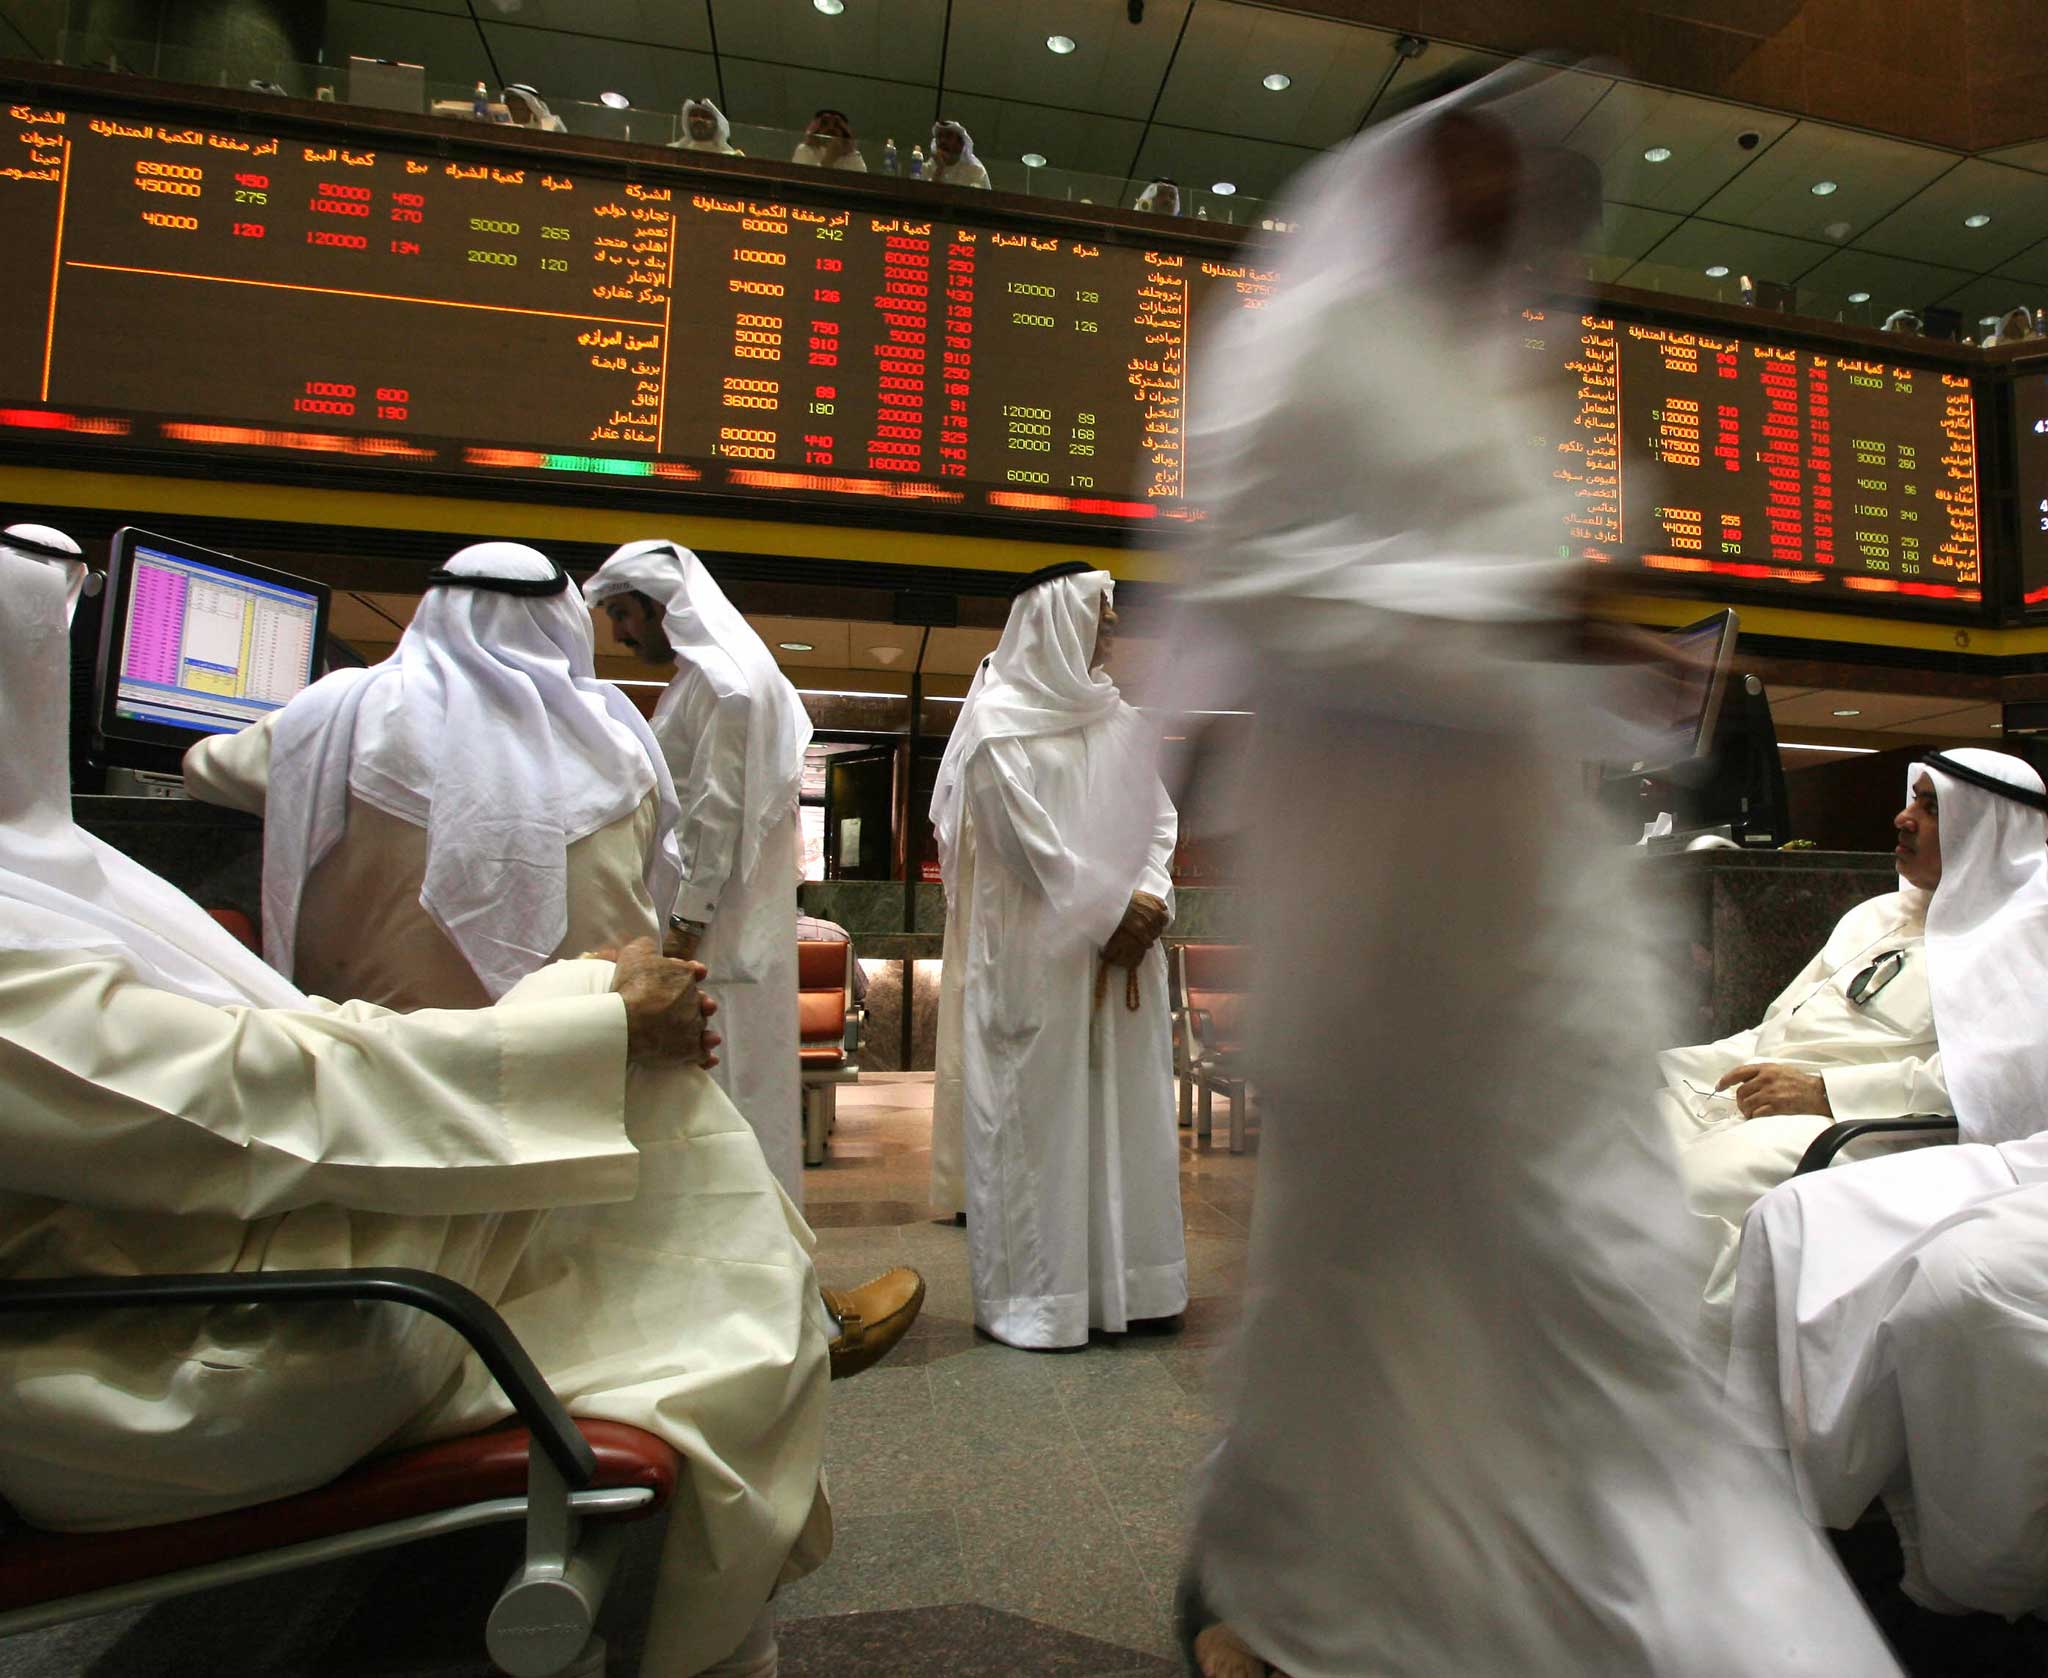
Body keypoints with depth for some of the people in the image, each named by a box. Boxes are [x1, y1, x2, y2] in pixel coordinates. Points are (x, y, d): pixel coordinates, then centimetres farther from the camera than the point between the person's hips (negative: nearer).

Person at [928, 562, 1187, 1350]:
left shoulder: (1116, 715, 13)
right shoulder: (999, 717, -5)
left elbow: (1157, 816, 10)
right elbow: (1025, 840, -11)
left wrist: (1149, 902, -7)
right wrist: (1112, 911, -10)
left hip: (1120, 953, 6)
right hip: (1034, 953, -6)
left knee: (1126, 1106, 10)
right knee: (1033, 1115, 1)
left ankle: (1121, 1280, 24)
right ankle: (1032, 1296, 14)